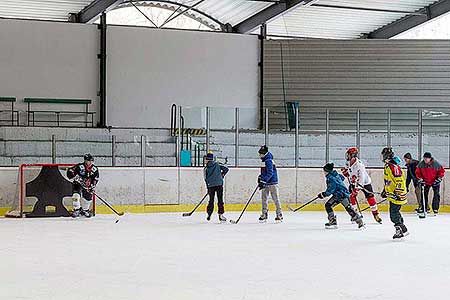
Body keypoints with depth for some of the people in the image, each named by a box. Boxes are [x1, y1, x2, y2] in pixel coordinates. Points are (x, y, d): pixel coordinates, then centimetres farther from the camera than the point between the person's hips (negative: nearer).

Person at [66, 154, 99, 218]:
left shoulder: (95, 169, -8)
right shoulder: (79, 167, -22)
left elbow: (95, 179, -1)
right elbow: (69, 172, -23)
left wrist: (92, 186, -14)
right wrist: (75, 177, -36)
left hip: (87, 185, 4)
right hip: (77, 184, -4)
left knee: (88, 197, 1)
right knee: (76, 196, -24)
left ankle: (84, 210, 27)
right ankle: (76, 210, -11)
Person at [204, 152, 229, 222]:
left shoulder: (205, 169, 3)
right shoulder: (217, 165, 5)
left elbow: (206, 179, 5)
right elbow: (226, 169, 5)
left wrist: (208, 188, 14)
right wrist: (222, 176, 20)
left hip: (211, 185, 0)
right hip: (219, 184, 0)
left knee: (211, 200, 13)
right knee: (220, 200, 3)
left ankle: (208, 214, 14)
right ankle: (220, 214, -2)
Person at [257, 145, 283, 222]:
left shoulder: (268, 161, -16)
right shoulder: (264, 161, 15)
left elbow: (270, 173, -25)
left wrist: (264, 181, -29)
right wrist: (260, 177, 14)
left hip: (272, 183, -10)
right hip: (265, 184, 10)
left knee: (275, 199, -4)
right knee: (264, 199, 8)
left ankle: (279, 215, 2)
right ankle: (264, 215, 13)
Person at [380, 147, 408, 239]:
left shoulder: (393, 166, -20)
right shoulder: (387, 166, 14)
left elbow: (400, 180, -24)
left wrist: (397, 192, -25)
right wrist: (385, 190, 28)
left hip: (397, 195, -11)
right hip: (391, 194, 11)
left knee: (394, 213, -10)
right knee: (394, 213, 13)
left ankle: (400, 230, -3)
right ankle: (403, 230, 20)